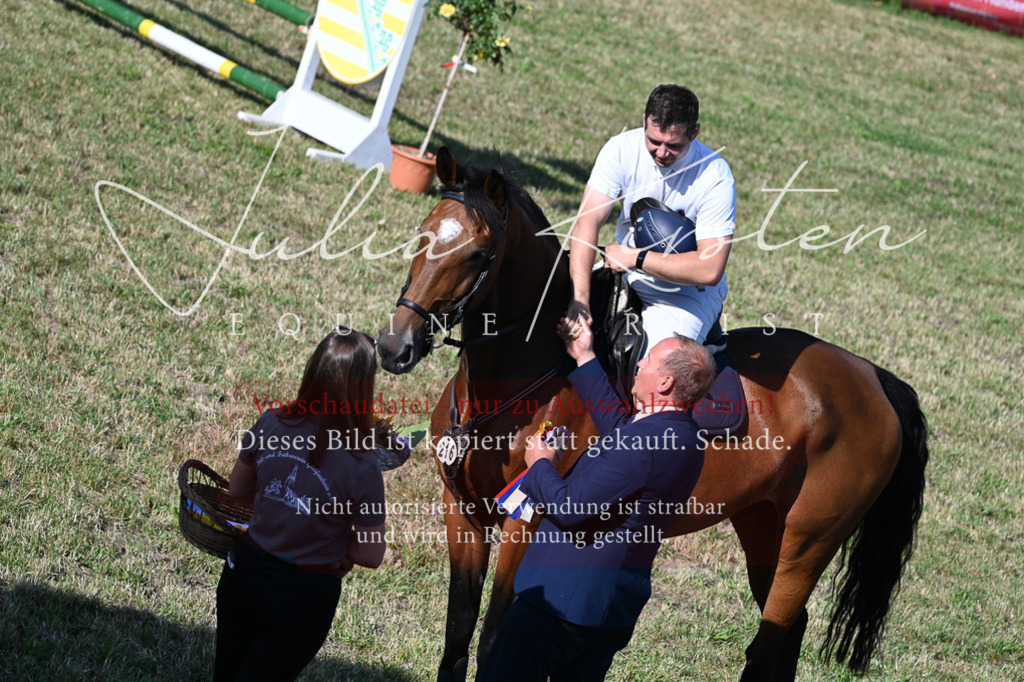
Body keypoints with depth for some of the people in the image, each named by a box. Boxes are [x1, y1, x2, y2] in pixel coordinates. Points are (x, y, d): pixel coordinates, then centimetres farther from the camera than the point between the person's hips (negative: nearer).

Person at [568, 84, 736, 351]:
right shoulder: (622, 148, -13)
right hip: (623, 272, 4)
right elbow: (587, 221, -22)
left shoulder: (715, 176, -21)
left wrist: (636, 259, -24)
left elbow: (710, 271, -25)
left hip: (688, 291, -4)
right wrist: (580, 300, -35)